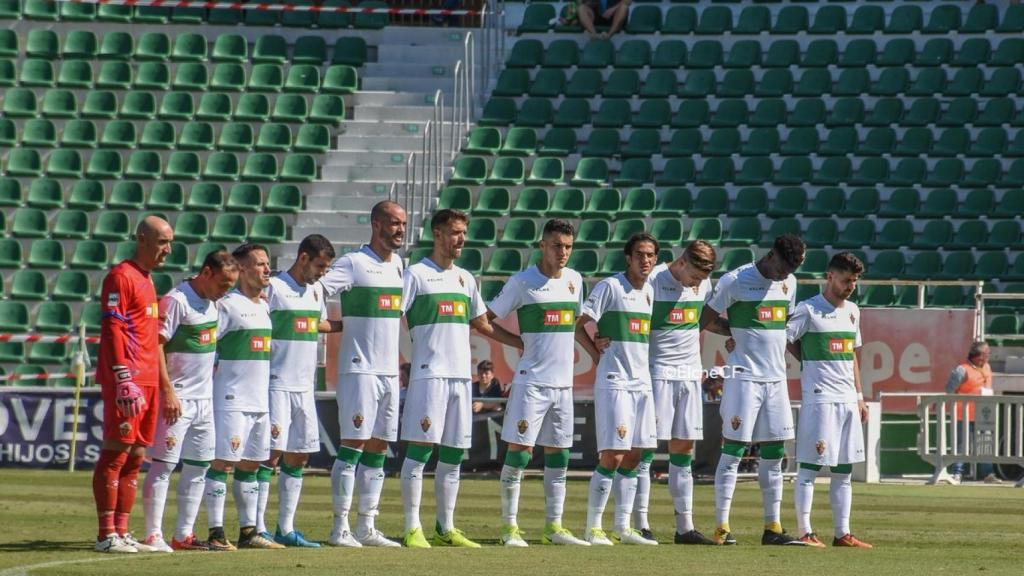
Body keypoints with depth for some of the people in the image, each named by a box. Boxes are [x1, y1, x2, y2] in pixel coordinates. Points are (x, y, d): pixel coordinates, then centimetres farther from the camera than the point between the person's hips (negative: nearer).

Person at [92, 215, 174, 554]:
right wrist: (124, 381, -23)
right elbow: (112, 332, -16)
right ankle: (106, 535, -9)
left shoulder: (148, 281, 20)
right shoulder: (121, 278, -8)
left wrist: (165, 389, 22)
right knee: (116, 453, -9)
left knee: (135, 456, 9)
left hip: (147, 383, 9)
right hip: (126, 382, -9)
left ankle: (122, 533, 12)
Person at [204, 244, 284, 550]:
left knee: (251, 465, 12)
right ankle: (216, 531, -6)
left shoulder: (265, 306, 16)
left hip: (261, 399, 8)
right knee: (222, 462, -7)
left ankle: (248, 530, 17)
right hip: (231, 399, -8)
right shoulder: (227, 305, -9)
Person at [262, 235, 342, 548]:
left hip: (304, 387, 8)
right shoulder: (274, 288, -9)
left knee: (298, 457, 8)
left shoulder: (316, 290, 14)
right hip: (276, 386, -8)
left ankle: (286, 528, 12)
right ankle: (257, 527, -5)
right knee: (271, 453, -9)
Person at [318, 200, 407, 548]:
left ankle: (366, 527, 12)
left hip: (390, 371, 8)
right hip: (359, 369, -7)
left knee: (378, 449, 8)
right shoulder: (354, 264, -9)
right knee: (353, 445, -8)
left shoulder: (397, 265, 14)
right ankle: (340, 528, -7)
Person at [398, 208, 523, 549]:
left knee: (453, 456, 8)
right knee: (420, 449, -8)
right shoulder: (417, 274, -2)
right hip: (429, 374, -7)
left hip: (461, 376, 7)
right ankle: (412, 529, -7)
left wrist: (526, 344, 25)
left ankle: (446, 529, 14)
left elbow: (482, 325, 26)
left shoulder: (465, 279, 18)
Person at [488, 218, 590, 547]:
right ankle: (510, 526, -3)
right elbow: (487, 319, -3)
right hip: (531, 381, -6)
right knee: (520, 449, -8)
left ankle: (553, 526, 15)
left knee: (558, 454, 9)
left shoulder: (574, 280, 9)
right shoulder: (522, 282, -7)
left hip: (563, 382, 6)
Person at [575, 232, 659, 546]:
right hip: (614, 382, -7)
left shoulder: (649, 291, 13)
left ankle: (622, 526, 14)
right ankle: (593, 528, -4)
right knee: (612, 456, -10)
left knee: (633, 457, 8)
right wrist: (600, 357, -10)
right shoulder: (610, 287, -9)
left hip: (642, 382, 7)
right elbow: (579, 327, -10)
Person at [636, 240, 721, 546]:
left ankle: (685, 527, 9)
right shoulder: (653, 282, -12)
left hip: (690, 374, 6)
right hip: (657, 374, -6)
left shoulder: (704, 285, 7)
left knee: (683, 449, 7)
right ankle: (641, 525, -3)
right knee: (646, 448, -5)